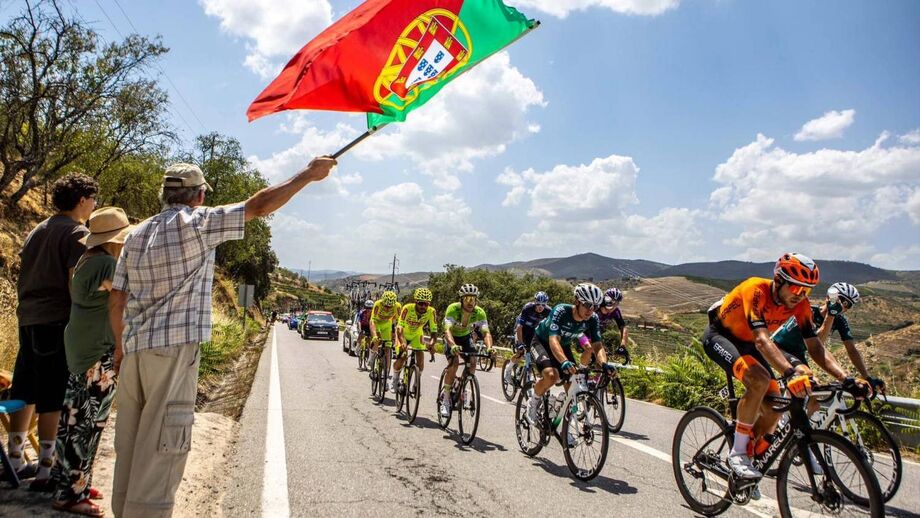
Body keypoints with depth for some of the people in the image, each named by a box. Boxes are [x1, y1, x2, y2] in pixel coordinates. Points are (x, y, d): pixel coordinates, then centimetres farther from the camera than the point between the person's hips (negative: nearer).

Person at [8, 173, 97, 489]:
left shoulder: (38, 230, 16)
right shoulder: (77, 233, -9)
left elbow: (25, 277, 19)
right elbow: (75, 284, -16)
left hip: (28, 320, 8)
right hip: (57, 321, -8)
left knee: (24, 394, 14)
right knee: (53, 399, -4)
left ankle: (15, 462, 23)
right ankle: (45, 472, 1)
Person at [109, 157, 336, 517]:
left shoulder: (136, 234, 14)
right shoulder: (196, 222, -5)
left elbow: (116, 301, 14)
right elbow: (258, 206, -7)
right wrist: (308, 175, 0)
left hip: (134, 351, 8)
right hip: (173, 350, -7)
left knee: (130, 449, 14)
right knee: (160, 452, -3)